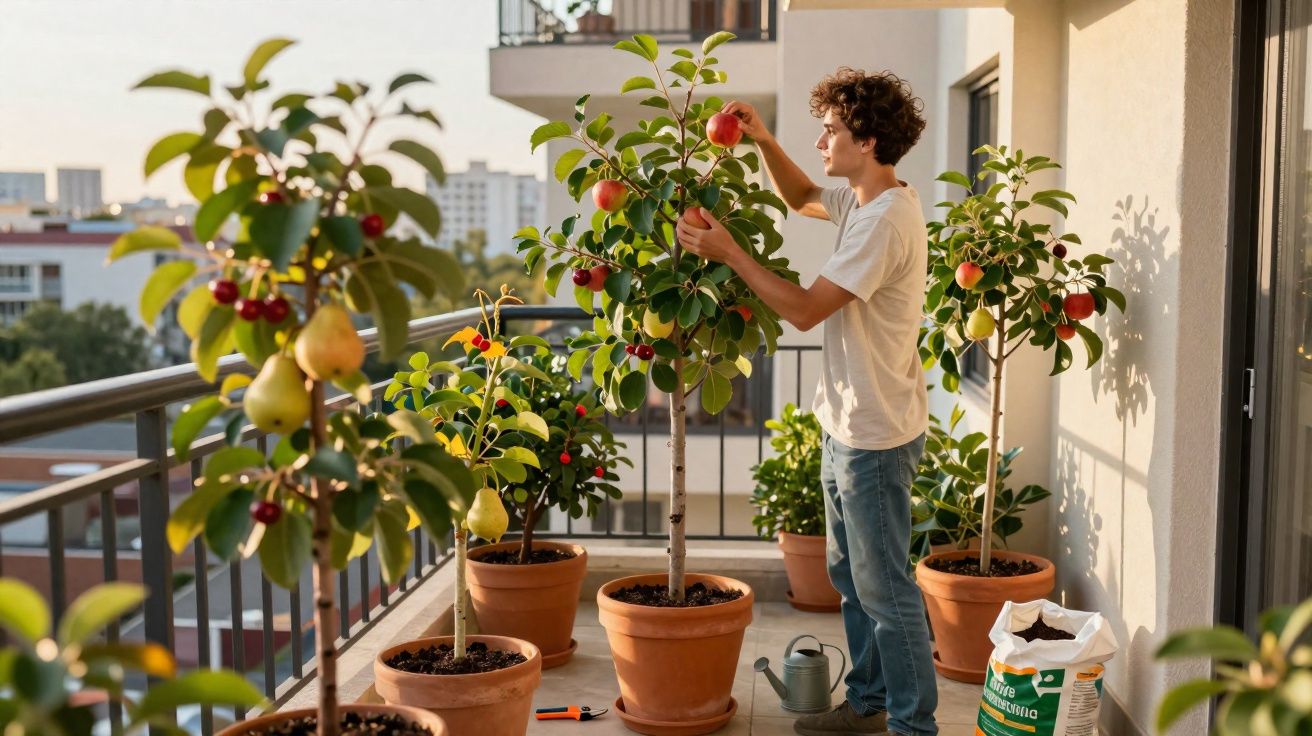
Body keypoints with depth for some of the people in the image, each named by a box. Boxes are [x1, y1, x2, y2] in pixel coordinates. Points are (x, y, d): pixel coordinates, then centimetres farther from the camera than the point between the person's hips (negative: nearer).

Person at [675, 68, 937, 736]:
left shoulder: (886, 219, -23)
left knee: (884, 586, 1)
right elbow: (802, 198, 27)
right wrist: (763, 142, 10)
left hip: (876, 434, -10)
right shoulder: (865, 202, 8)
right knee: (851, 574, 20)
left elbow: (804, 308, -23)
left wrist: (730, 253, -16)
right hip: (850, 425, 10)